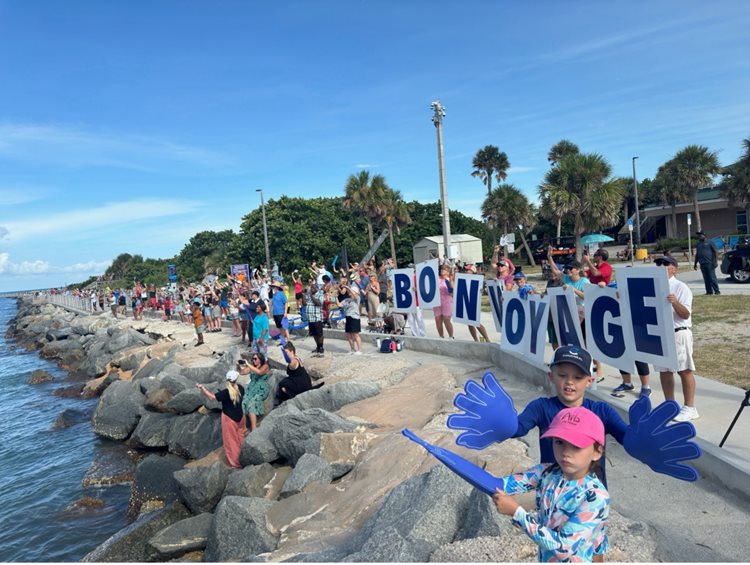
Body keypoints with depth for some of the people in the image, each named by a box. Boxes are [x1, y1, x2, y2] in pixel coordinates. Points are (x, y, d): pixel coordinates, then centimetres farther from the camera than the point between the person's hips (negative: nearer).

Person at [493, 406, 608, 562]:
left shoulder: (596, 497, -28)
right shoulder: (547, 472, -14)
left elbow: (563, 547, -30)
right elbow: (501, 485, -22)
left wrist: (515, 511, -31)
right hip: (545, 558, 5)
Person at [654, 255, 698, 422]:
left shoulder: (680, 287, -6)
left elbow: (686, 314, -11)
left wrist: (675, 303, -31)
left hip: (678, 333, -5)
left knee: (684, 371, 2)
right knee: (664, 371, 12)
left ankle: (689, 408, 11)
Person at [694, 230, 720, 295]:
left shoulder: (710, 242, 0)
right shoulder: (698, 244, 19)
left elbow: (716, 252, -5)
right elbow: (697, 255, 24)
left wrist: (716, 261, -13)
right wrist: (695, 264, 21)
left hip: (709, 263, -6)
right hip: (702, 264, 6)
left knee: (712, 278, -7)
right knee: (706, 279, 6)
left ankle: (717, 291, -2)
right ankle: (709, 291, 10)